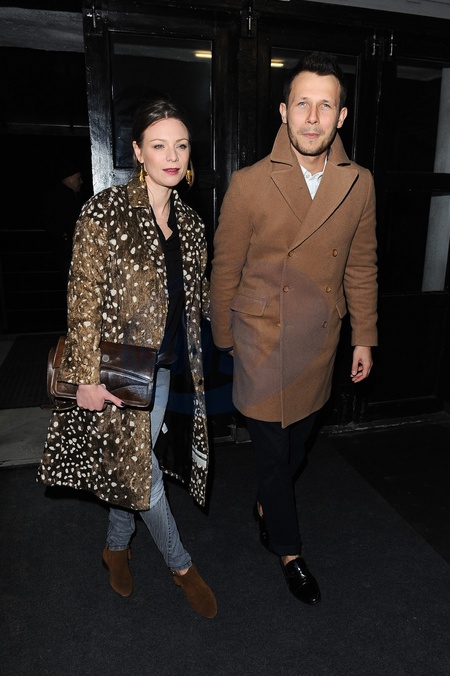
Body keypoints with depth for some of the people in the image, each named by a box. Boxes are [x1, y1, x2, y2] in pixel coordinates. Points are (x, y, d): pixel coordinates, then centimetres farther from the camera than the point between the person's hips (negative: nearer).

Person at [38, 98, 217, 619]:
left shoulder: (190, 222, 7)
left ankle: (116, 547, 43)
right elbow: (84, 299, -12)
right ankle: (180, 564, 30)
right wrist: (87, 375, -13)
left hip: (173, 365, 5)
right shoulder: (104, 212, -11)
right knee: (140, 468, 6)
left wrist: (193, 362, 13)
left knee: (130, 463, 18)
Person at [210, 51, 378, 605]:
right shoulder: (248, 185, -10)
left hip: (319, 341, 4)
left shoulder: (359, 185, 0)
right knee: (272, 449, 8)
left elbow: (362, 266, 8)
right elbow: (225, 269, -3)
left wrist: (364, 337, 8)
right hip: (262, 340, -3)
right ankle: (289, 550, 32)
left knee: (297, 441, 19)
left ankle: (267, 506, 50)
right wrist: (223, 341, 3)